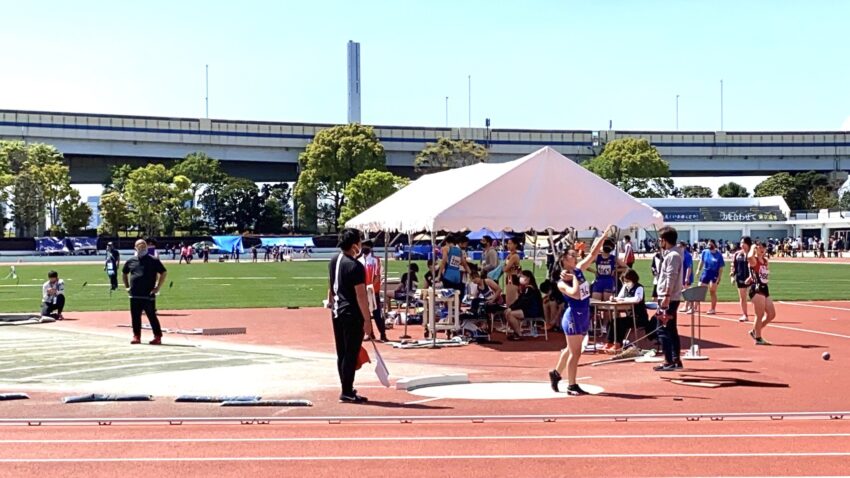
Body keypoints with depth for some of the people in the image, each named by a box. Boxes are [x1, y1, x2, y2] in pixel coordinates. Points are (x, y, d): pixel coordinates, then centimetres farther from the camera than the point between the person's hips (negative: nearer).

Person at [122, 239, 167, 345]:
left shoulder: (153, 260, -2)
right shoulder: (130, 261, 10)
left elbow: (164, 273, -1)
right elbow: (125, 274, 25)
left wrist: (157, 288, -5)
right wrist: (126, 287, 16)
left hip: (149, 295, -4)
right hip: (134, 295, 4)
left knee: (151, 316, -3)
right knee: (135, 316, 7)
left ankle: (158, 337, 4)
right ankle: (136, 336, 18)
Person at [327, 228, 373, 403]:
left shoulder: (334, 261, 9)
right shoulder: (355, 266, -18)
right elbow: (360, 295, -19)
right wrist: (367, 320, -17)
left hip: (337, 312, 9)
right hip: (352, 314, -9)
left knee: (342, 353, 13)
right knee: (351, 354, -3)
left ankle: (346, 388, 21)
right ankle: (347, 392, 0)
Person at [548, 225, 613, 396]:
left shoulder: (578, 271, 4)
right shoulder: (562, 282, -16)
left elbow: (593, 254, 4)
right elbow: (575, 294, -34)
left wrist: (603, 237, 1)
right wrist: (573, 278, -22)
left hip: (583, 316, 8)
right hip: (573, 317, -8)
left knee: (571, 349, 20)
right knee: (575, 353, -2)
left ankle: (556, 373, 36)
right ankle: (572, 386, 7)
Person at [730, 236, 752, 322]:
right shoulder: (737, 254, 6)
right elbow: (734, 265, 10)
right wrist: (732, 276, 4)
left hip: (750, 278, -5)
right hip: (740, 278, 5)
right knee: (742, 298, 10)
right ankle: (744, 315, 19)